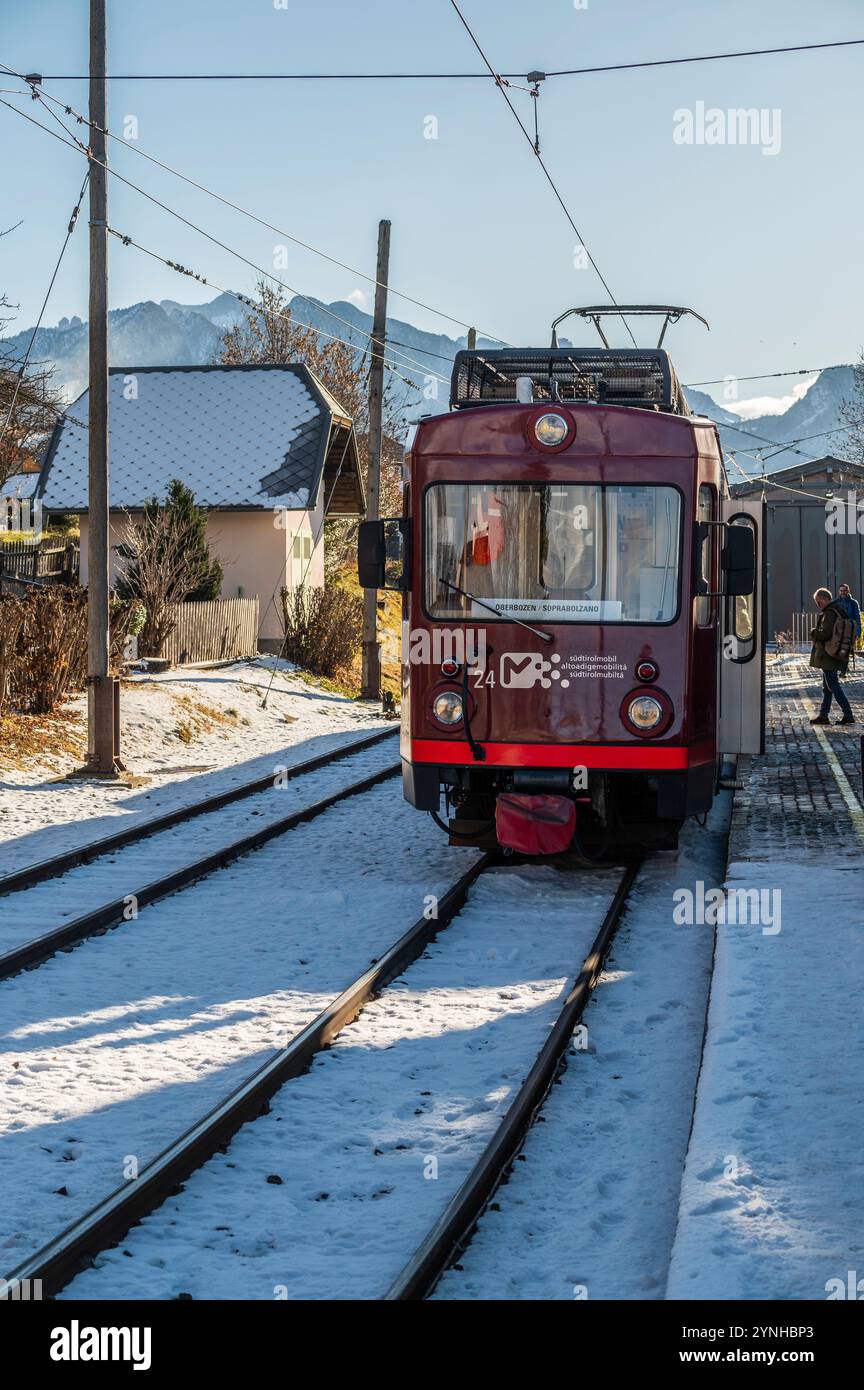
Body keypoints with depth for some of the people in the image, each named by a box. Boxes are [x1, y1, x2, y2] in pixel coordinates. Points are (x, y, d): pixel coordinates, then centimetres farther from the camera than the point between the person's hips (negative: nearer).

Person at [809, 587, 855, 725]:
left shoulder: (830, 613, -17)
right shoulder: (839, 611, 14)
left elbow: (825, 634, -26)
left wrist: (814, 633, -8)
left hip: (828, 657, -10)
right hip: (836, 656, 10)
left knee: (833, 687, -6)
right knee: (827, 687, 15)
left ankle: (848, 715, -8)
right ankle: (823, 716, 19)